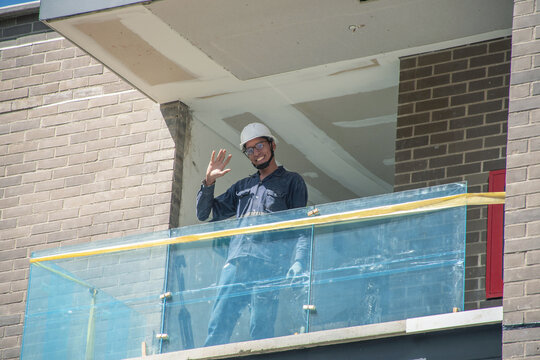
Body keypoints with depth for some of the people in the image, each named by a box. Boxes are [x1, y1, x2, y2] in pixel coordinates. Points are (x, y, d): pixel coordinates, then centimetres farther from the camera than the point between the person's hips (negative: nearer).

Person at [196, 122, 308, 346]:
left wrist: (298, 262, -11)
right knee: (218, 326, -10)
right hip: (236, 259, 4)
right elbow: (204, 214, 30)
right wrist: (209, 182, 15)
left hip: (269, 262, -4)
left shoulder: (291, 181, 16)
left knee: (260, 329, -15)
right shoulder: (242, 187, 30)